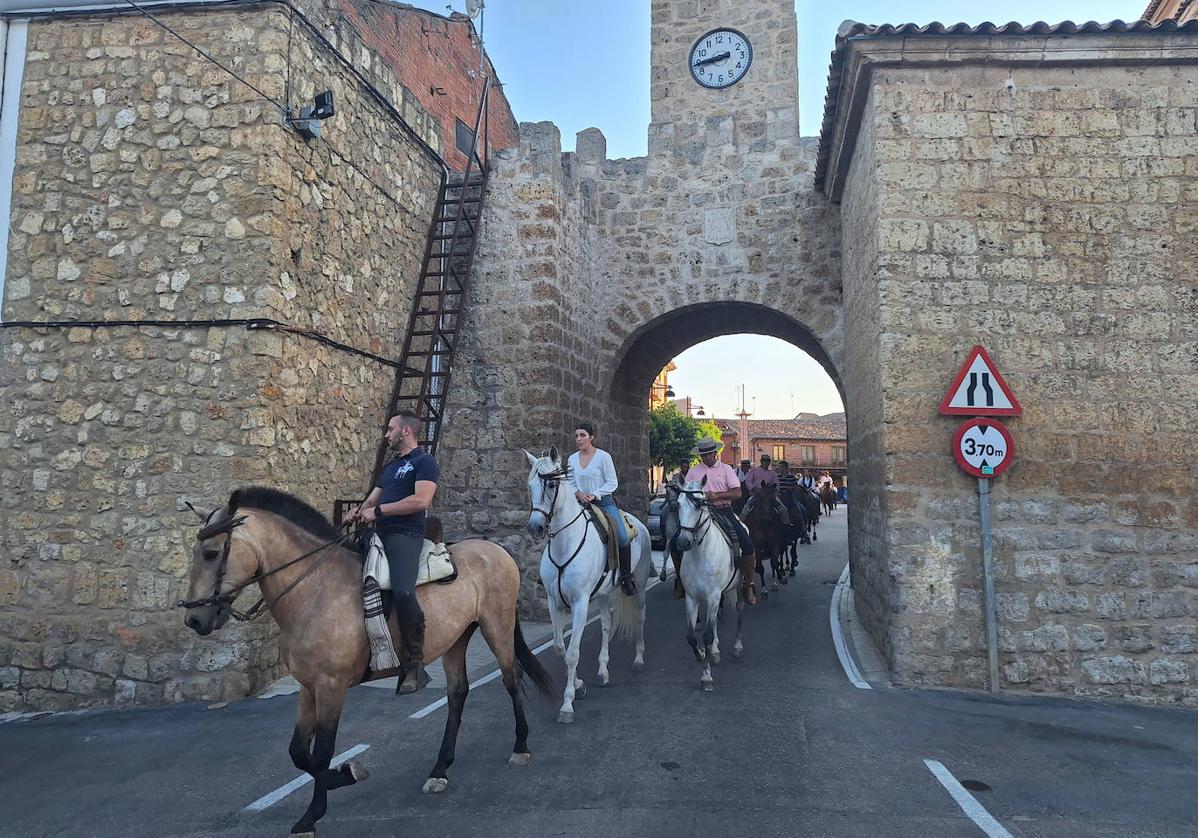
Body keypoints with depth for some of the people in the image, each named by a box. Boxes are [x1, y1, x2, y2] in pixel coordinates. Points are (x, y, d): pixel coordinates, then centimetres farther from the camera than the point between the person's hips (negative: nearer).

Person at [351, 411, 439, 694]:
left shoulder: (424, 461, -1)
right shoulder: (390, 465, 25)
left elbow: (421, 500, -15)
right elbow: (373, 499, 22)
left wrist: (378, 511, -13)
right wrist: (357, 514, 0)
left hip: (404, 535, -9)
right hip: (378, 534, 10)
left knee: (403, 592, -28)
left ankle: (413, 664, -16)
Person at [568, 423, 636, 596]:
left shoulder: (603, 456, -4)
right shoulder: (572, 459, 9)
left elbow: (612, 483, -5)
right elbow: (570, 483, 13)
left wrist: (594, 494, -17)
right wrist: (578, 493, -9)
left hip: (604, 502, -4)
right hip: (582, 504, 4)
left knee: (623, 537, -21)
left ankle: (626, 577, -5)